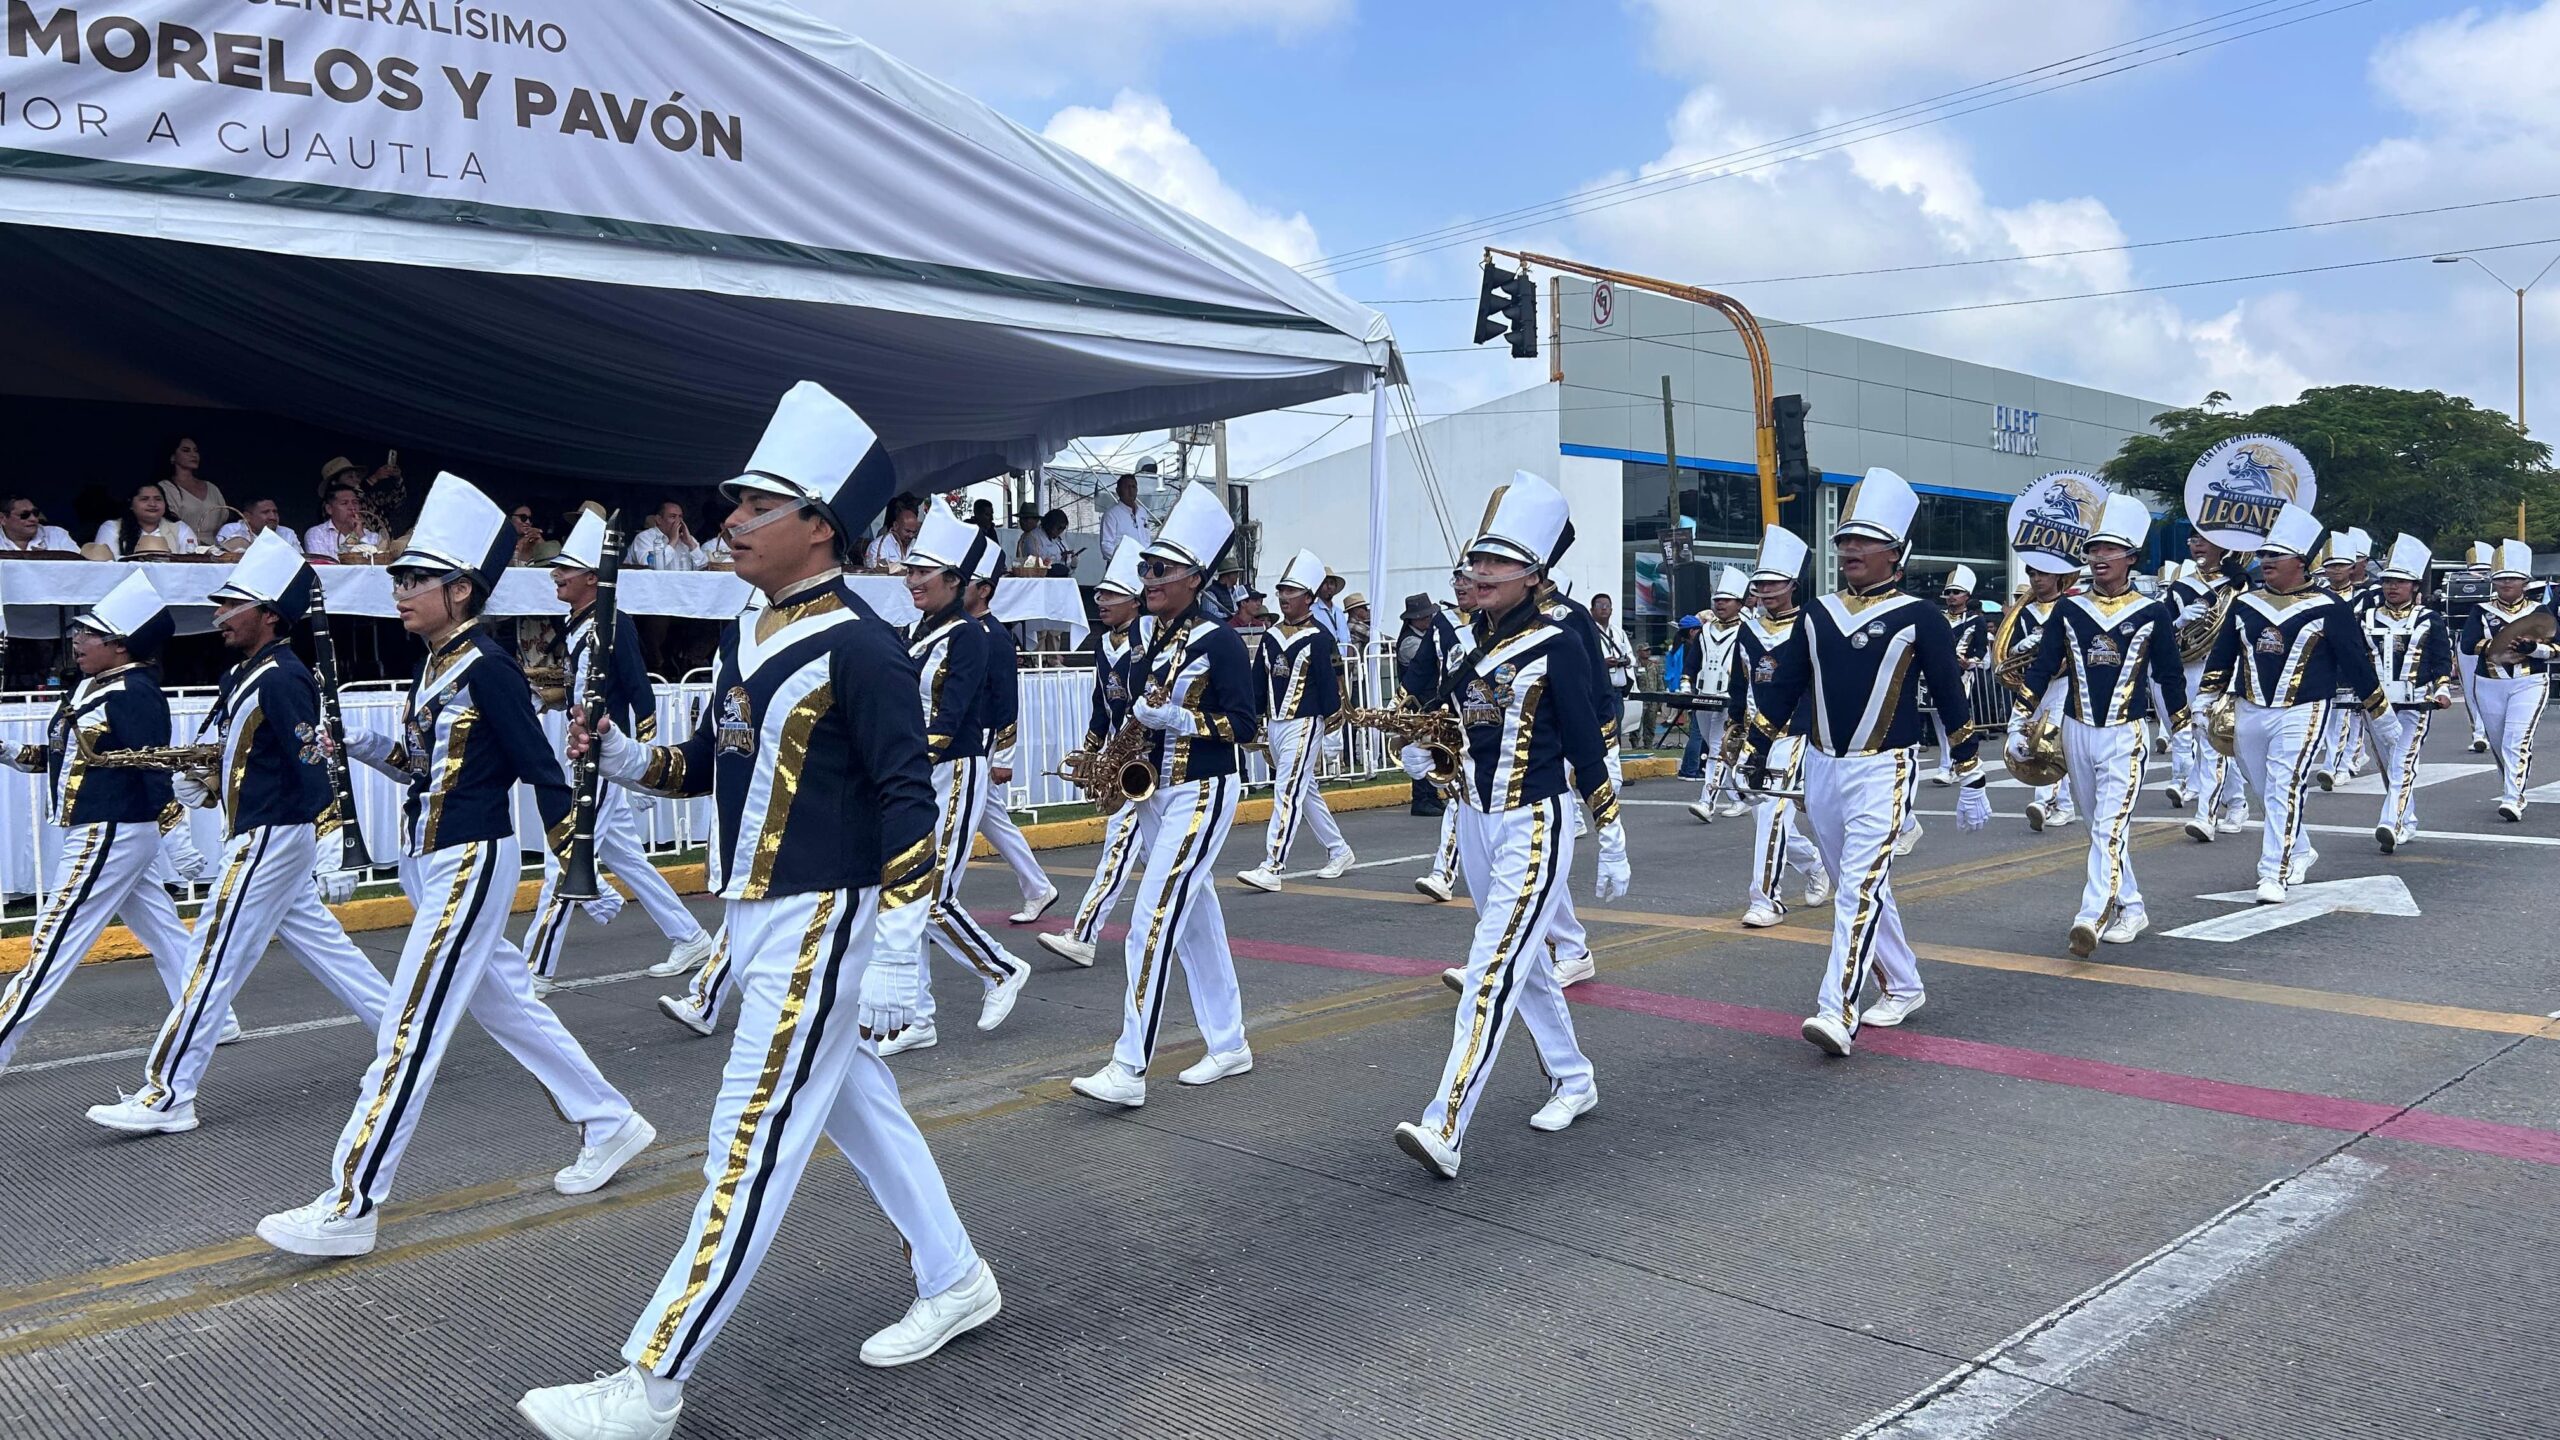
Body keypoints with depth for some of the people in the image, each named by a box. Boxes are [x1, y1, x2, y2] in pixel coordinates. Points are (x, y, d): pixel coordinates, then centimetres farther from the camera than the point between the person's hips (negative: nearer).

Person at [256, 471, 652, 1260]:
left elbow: (542, 772, -16)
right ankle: (608, 1125, 31)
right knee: (509, 1007, 18)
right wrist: (366, 744, 1)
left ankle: (350, 1208, 3)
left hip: (470, 866, -10)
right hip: (435, 864, 10)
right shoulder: (431, 667, 10)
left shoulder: (488, 667, -16)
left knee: (408, 1031, -5)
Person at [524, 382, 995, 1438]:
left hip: (820, 927, -9)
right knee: (861, 1112, 19)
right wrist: (629, 760, -2)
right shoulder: (748, 637, 10)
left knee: (751, 1147, -2)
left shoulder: (861, 648, -16)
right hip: (756, 917, 9)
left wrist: (898, 955, -20)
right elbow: (717, 763, 18)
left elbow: (909, 802, -18)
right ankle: (954, 1283, 35)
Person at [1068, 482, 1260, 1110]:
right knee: (1196, 922, 13)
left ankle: (1129, 1069, -12)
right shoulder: (1150, 648, 11)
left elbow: (1243, 724, -13)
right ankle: (1229, 1045, 25)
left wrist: (1180, 719, -22)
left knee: (1154, 925, -14)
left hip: (1202, 794, -8)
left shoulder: (1220, 642, -11)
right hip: (1156, 795, 8)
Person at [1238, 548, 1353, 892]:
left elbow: (1330, 681, -9)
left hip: (1304, 724, -7)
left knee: (1287, 792, -12)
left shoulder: (1319, 638, -8)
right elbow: (1258, 682, 14)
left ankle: (1271, 869, -14)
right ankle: (1339, 852, 30)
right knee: (1306, 791, 15)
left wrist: (1332, 719, -11)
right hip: (1274, 724, 7)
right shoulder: (1270, 636, 11)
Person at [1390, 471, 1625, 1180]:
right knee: (1527, 962, 18)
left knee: (1493, 972, -14)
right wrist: (1423, 756, -5)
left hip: (1533, 827, -8)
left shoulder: (1557, 646, -12)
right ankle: (1573, 1081, 37)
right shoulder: (1465, 642, 7)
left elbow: (1589, 749, -9)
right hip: (1473, 822, 8)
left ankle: (1445, 1129, -18)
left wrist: (1613, 845, -6)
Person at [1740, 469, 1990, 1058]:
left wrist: (1972, 781, 1)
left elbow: (1951, 700, -1)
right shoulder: (1816, 615, 8)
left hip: (1883, 771, -5)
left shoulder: (1918, 617, -4)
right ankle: (1904, 988, 32)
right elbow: (1780, 690, 11)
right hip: (1821, 769, 6)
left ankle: (1839, 1013, -19)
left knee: (1863, 886, -15)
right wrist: (1756, 758, 8)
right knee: (1861, 886, 15)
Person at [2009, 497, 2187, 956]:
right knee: (2100, 828, 13)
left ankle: (2091, 918, -21)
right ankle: (2131, 909, 27)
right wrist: (2019, 725, 3)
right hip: (2077, 732, 4)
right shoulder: (2068, 611, 4)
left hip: (2126, 734, -4)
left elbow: (2170, 678, 7)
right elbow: (2040, 669, 6)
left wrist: (2185, 736, 12)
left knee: (2110, 828, -14)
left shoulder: (2153, 614, -1)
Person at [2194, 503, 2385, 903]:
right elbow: (2221, 656, 15)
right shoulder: (2245, 605, 7)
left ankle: (2274, 875, -11)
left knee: (2285, 791, -13)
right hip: (2249, 713, 6)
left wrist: (2376, 704, 6)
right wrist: (2213, 702, 15)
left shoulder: (2328, 608, -5)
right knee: (2264, 792, 16)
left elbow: (2355, 658, 0)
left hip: (2301, 714, -5)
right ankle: (2299, 853, 38)